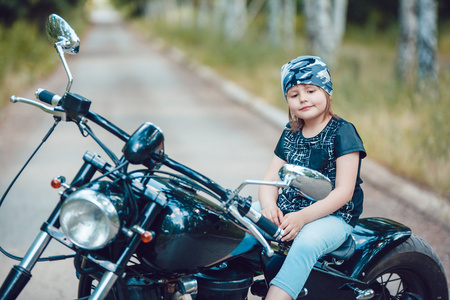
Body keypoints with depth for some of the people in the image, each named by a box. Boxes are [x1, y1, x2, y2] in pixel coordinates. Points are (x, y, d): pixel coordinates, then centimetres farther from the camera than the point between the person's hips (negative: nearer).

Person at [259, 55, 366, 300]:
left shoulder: (342, 132, -5)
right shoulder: (290, 135, 15)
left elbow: (344, 192, -13)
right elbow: (269, 179, 9)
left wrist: (303, 217, -24)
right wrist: (269, 206, -15)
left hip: (332, 216, -6)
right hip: (286, 210, 6)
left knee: (306, 243, -37)